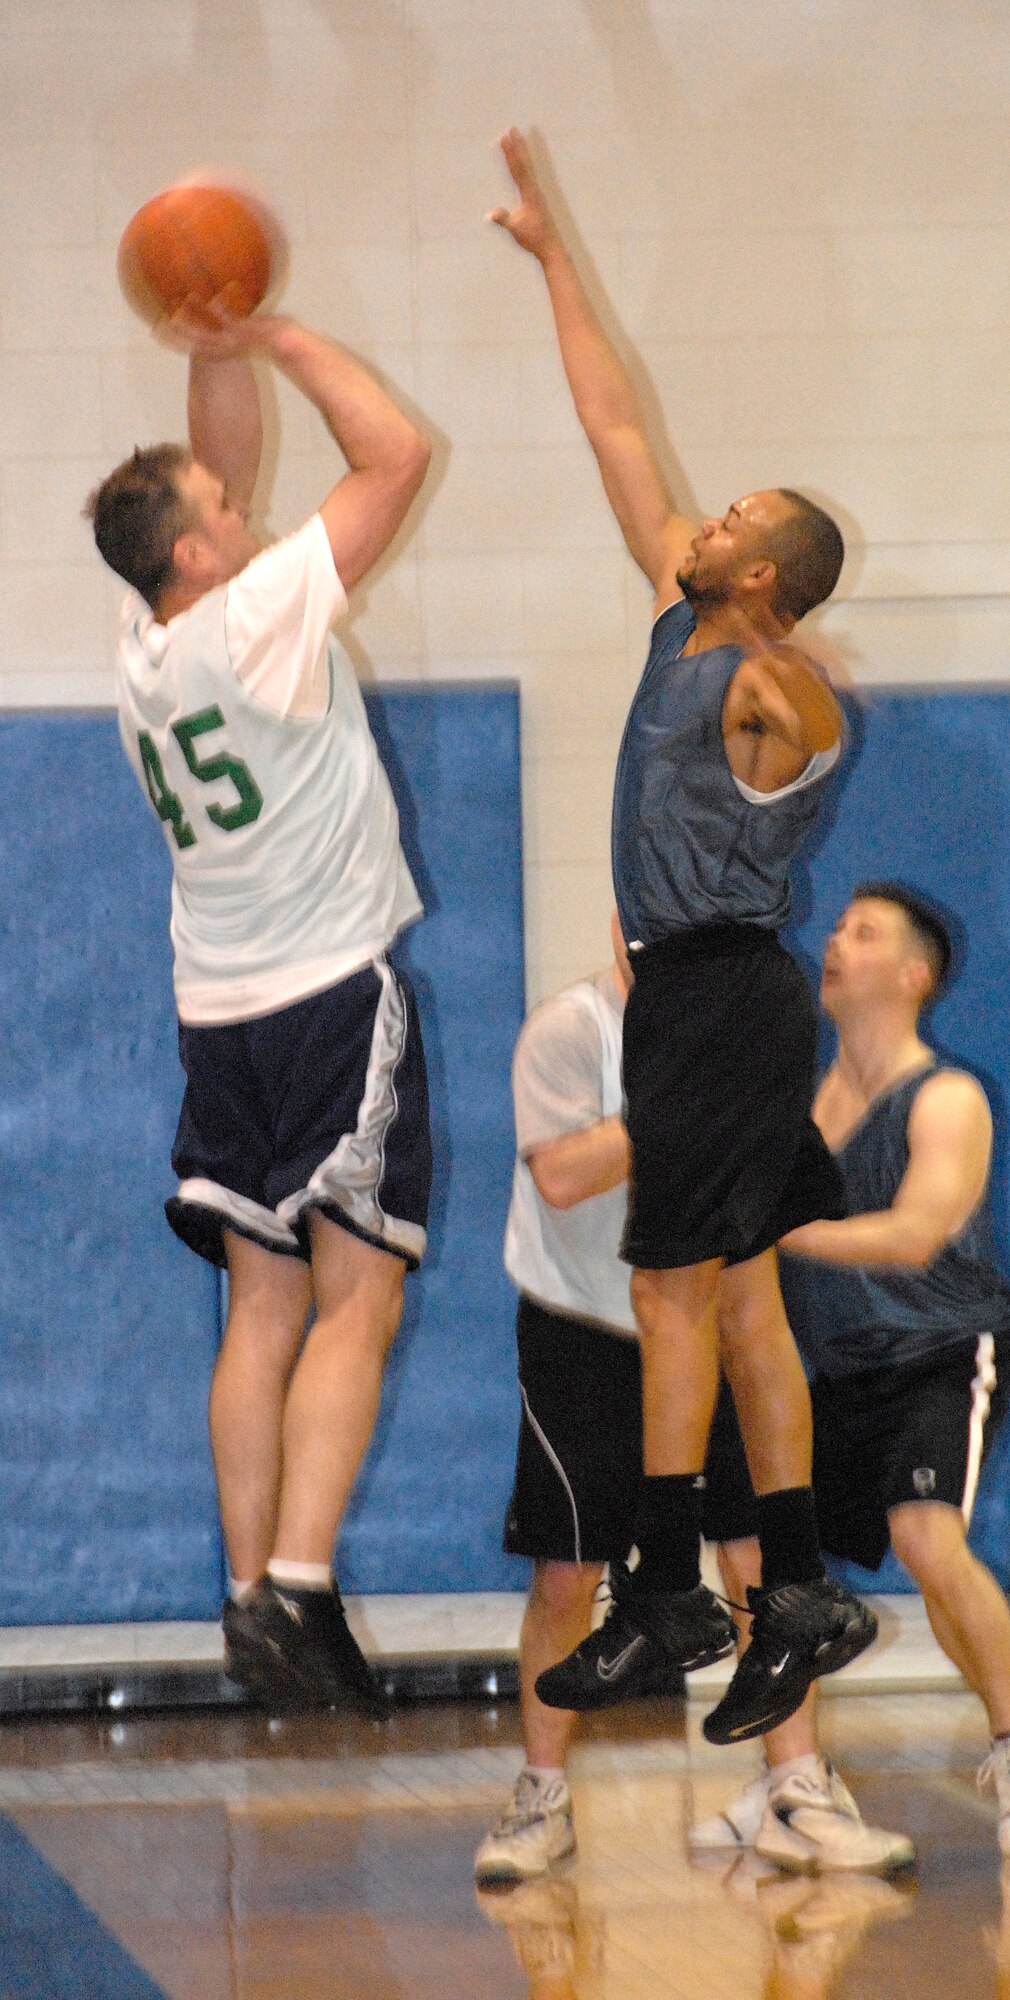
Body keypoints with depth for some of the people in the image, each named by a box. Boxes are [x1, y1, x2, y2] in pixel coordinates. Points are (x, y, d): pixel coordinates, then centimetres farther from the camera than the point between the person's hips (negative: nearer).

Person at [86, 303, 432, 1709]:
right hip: (335, 996, -7)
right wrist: (276, 338, -3)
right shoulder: (257, 618, -14)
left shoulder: (149, 636, 6)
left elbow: (224, 459, 19)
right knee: (355, 1298, -8)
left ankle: (254, 1595, 5)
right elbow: (395, 455, -10)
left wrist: (219, 356, 7)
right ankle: (295, 1587, -18)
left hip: (224, 1012, 7)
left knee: (265, 1310, 8)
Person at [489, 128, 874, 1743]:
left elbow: (826, 719, -35)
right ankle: (800, 1595, 9)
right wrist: (554, 256, 16)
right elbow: (617, 426, 13)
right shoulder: (683, 621, 9)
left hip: (724, 999, -9)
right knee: (736, 1294, 8)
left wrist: (785, 686, -54)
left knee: (677, 1291, -7)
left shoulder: (766, 685, -12)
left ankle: (664, 1596, -4)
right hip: (693, 992, 9)